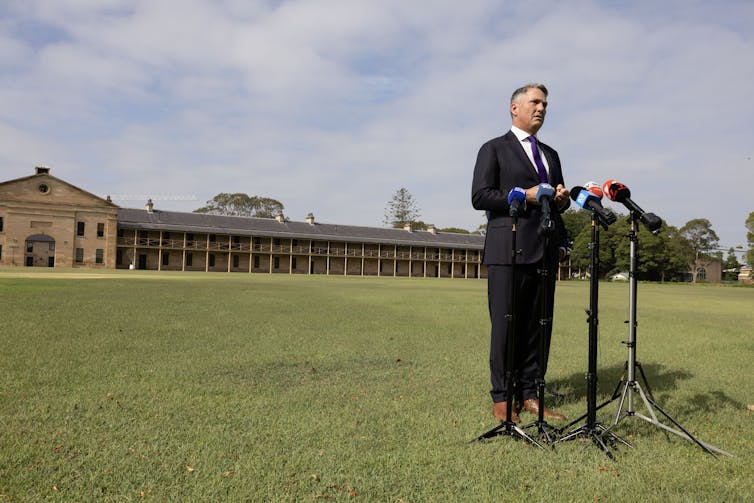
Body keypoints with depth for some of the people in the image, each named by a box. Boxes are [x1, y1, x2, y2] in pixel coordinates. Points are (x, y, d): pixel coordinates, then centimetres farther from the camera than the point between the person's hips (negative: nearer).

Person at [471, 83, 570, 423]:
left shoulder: (550, 154, 23)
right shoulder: (494, 149, 4)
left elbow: (558, 201, 27)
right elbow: (479, 197, -6)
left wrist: (562, 199, 4)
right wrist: (525, 196, -14)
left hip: (545, 251, 6)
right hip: (509, 251, -6)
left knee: (539, 327, 6)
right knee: (506, 325, -2)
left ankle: (529, 395, 15)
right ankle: (502, 399, 8)